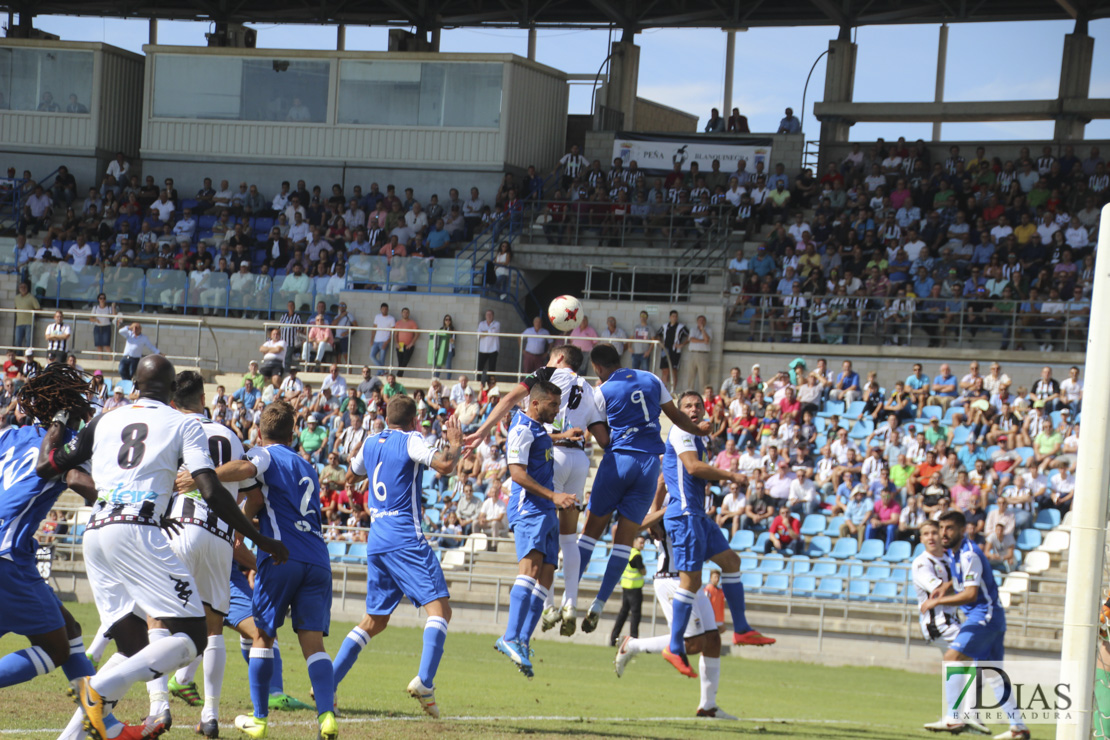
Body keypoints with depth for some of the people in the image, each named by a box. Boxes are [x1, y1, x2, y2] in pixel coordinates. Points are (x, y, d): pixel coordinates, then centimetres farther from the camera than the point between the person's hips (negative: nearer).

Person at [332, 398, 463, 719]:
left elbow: (351, 477, 33)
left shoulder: (370, 443, 15)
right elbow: (444, 465, -17)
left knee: (374, 620, 15)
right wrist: (455, 444, 1)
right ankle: (424, 680, -28)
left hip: (376, 541, 7)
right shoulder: (411, 440, -3)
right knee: (439, 608, -9)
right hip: (406, 538, -7)